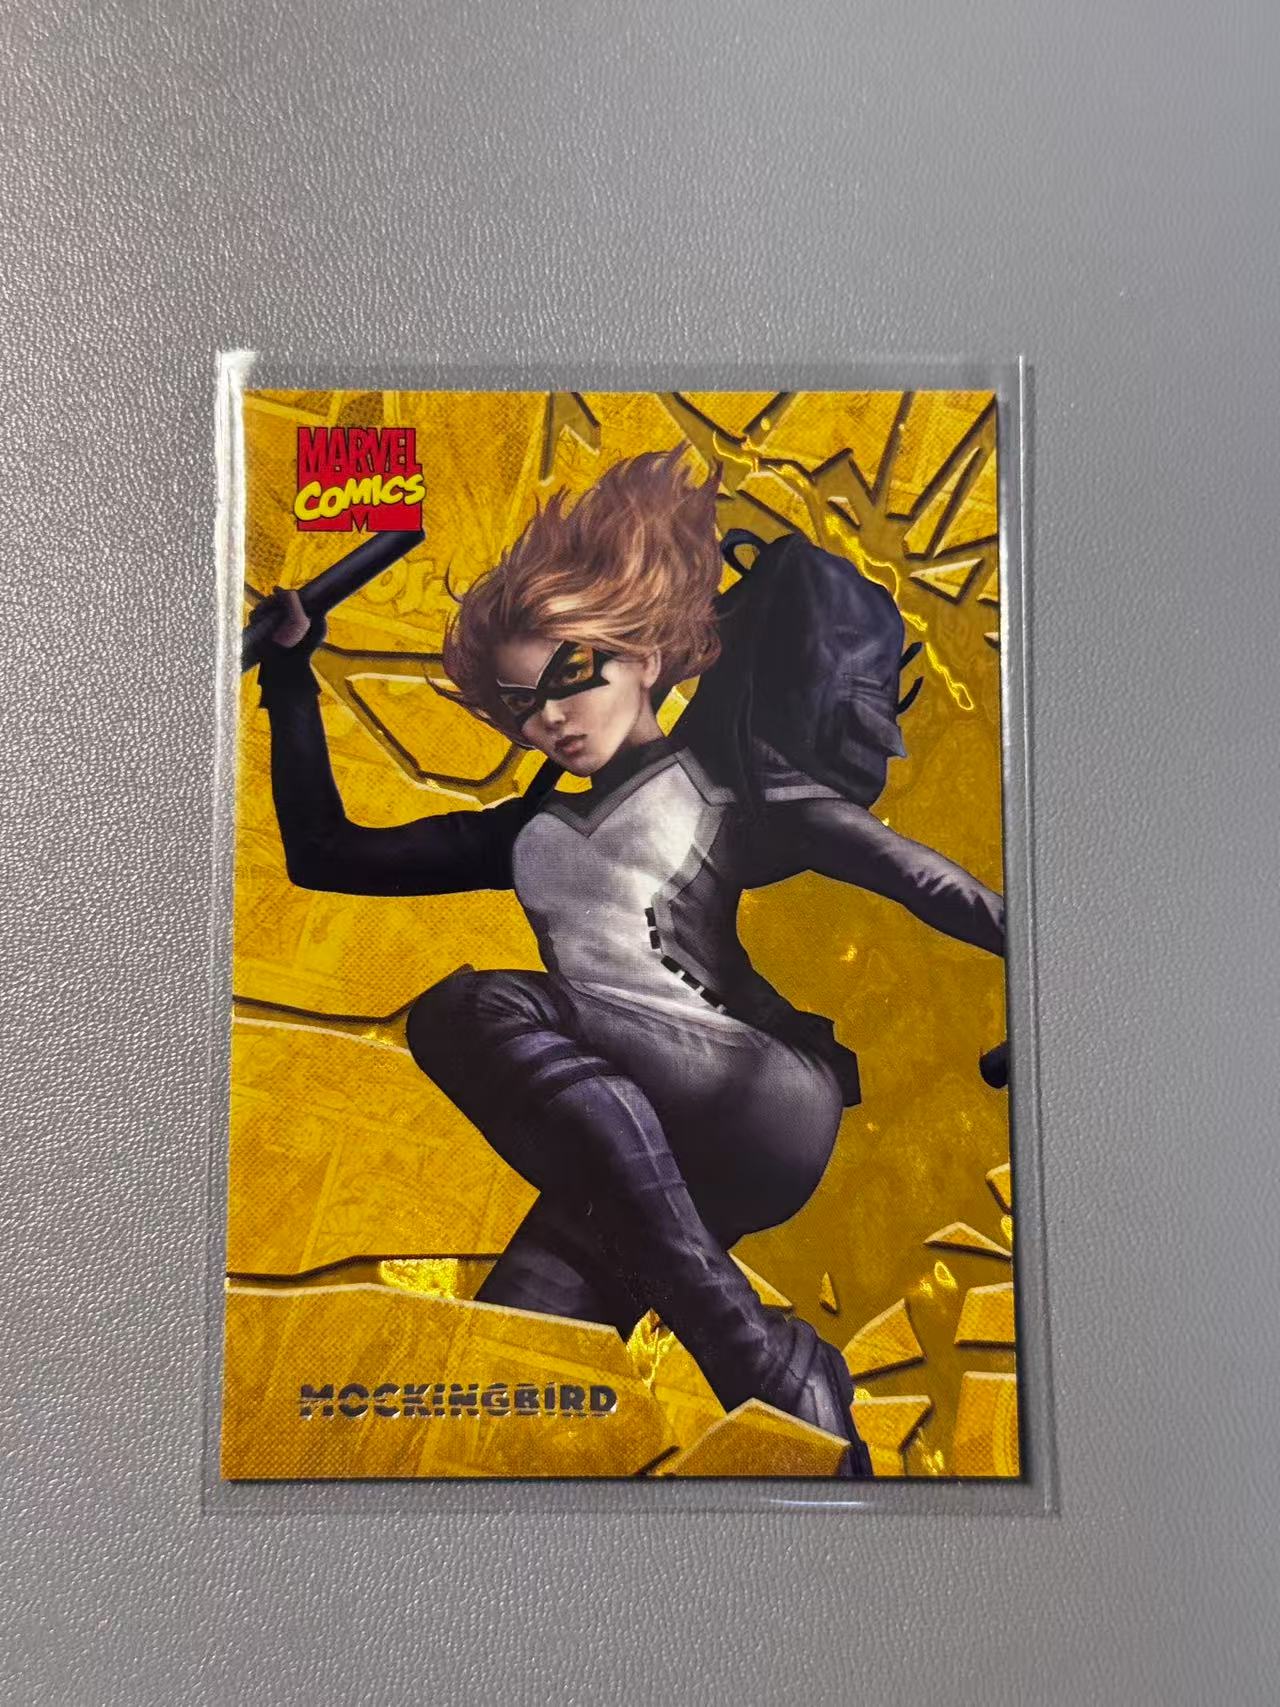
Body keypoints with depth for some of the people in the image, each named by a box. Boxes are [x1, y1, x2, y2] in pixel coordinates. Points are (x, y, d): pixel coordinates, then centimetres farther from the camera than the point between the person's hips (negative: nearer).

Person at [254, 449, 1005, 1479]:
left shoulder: (726, 781, 12)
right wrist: (291, 668, 24)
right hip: (627, 1154, 4)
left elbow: (878, 858, -5)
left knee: (470, 1006, -25)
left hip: (764, 1105, -4)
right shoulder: (535, 836, 25)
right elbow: (325, 854, 26)